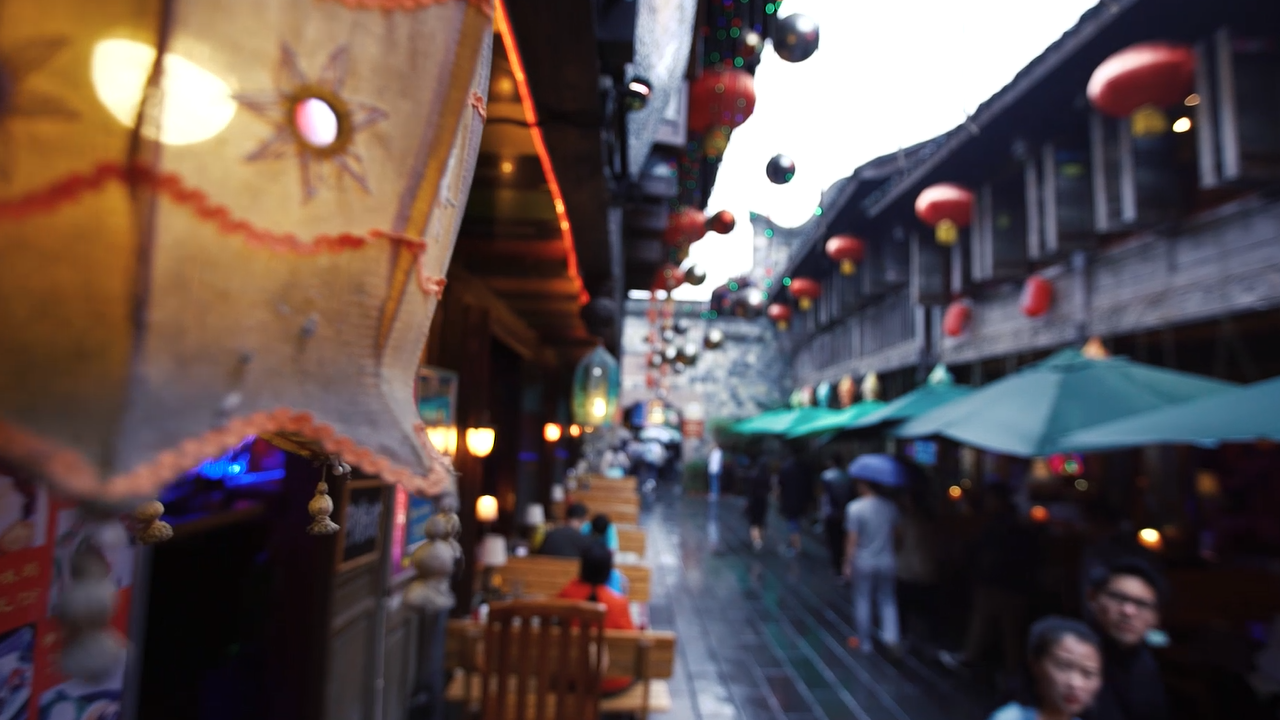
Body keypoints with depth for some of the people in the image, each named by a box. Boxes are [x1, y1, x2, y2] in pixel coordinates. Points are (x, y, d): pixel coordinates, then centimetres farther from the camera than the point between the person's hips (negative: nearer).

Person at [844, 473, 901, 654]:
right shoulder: (891, 506, -6)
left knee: (862, 601, 12)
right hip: (887, 562, 3)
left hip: (863, 563, -3)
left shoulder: (855, 508, -19)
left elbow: (852, 540, -16)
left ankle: (864, 642, 22)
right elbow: (896, 532, 4)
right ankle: (891, 637, 7)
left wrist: (847, 563, -6)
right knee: (887, 600, 18)